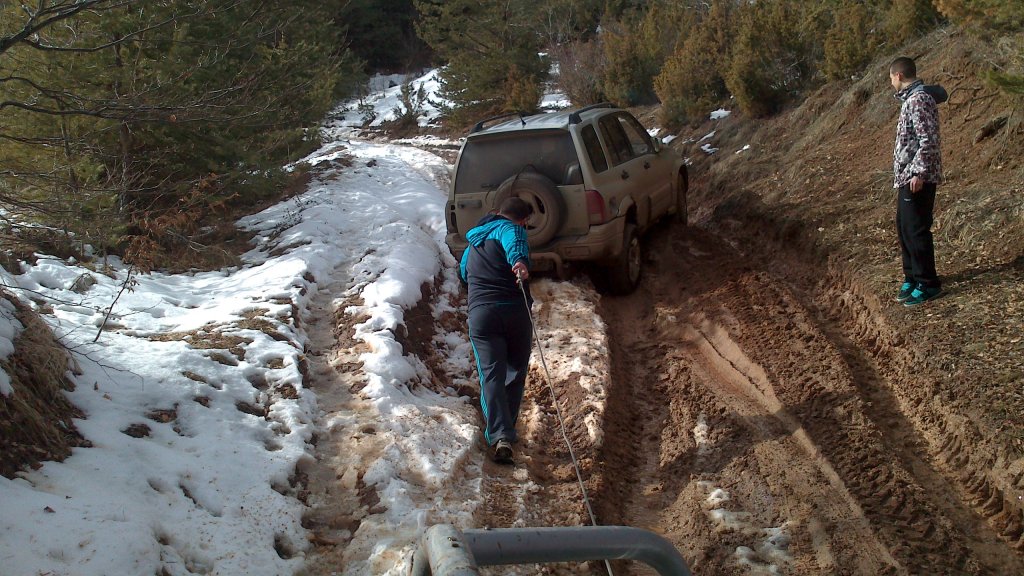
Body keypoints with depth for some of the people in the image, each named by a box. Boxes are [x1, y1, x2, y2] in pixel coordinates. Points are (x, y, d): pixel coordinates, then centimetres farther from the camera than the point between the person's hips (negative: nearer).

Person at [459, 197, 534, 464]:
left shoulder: (474, 241, 26)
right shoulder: (510, 228, 5)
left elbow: (463, 273, 45)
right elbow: (513, 241, -22)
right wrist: (519, 261, -42)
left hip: (480, 312, 3)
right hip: (515, 310, -3)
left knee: (491, 374, -4)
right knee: (516, 372, 15)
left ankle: (499, 436, -21)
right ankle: (507, 429, 20)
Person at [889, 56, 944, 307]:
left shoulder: (919, 100, -16)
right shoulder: (911, 98, 15)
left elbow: (928, 140, -22)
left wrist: (919, 173, -24)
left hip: (918, 178, -10)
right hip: (906, 176, 10)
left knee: (916, 230, -5)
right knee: (904, 228, 15)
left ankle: (928, 284, 3)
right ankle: (912, 276, 26)